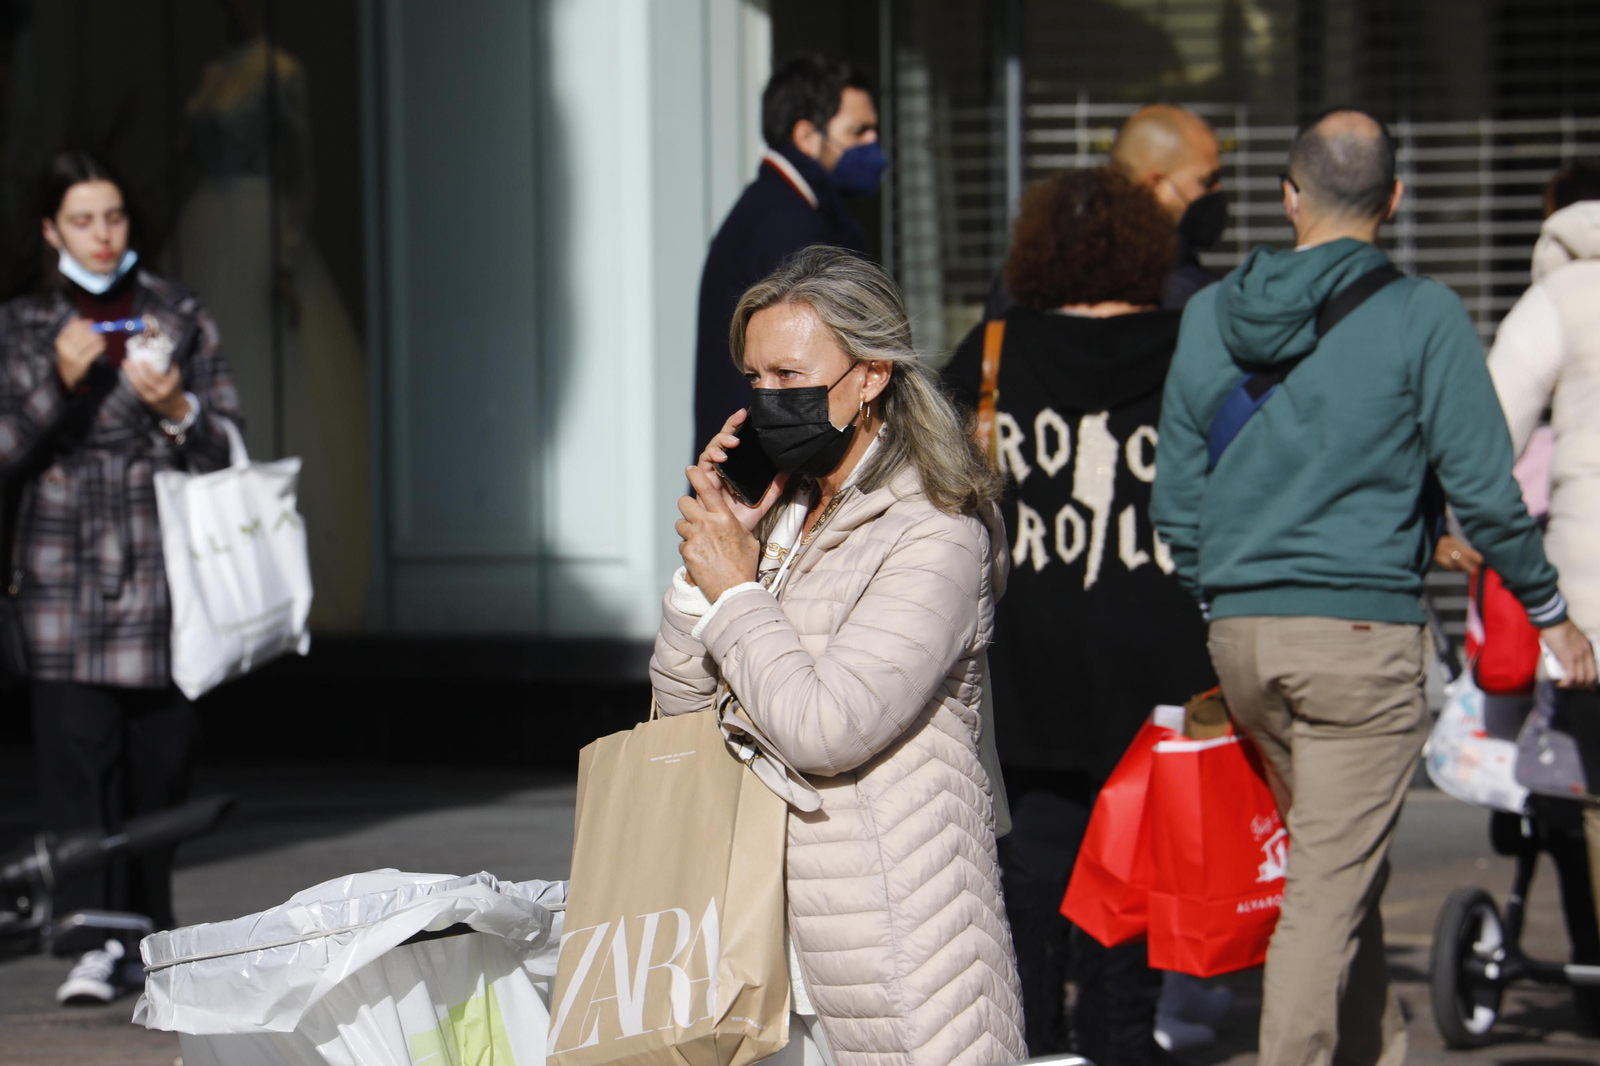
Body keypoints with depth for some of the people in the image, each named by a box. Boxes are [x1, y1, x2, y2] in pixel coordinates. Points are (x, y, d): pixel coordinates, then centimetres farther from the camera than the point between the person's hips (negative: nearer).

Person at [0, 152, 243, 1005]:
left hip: (164, 563, 1)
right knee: (77, 751, -13)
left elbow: (225, 446, 8)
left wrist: (176, 409, -12)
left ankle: (146, 939, 12)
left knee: (159, 757, 1)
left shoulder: (179, 317, 11)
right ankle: (92, 941, -18)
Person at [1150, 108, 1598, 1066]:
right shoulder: (1423, 315, -7)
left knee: (1340, 868, 20)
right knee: (1331, 887, -5)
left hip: (1242, 630, 5)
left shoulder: (1211, 315, 8)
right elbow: (1484, 487, -6)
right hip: (1365, 629, -5)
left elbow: (1175, 496, 12)